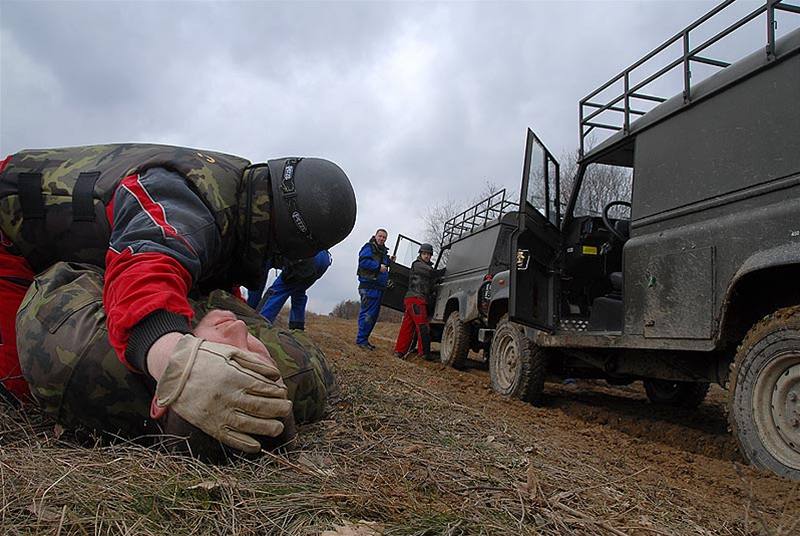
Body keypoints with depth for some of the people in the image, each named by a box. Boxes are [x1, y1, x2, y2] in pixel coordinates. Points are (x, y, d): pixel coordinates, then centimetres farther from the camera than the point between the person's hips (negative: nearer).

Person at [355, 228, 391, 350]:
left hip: (379, 287, 10)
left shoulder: (383, 251, 22)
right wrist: (378, 266, -18)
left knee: (374, 315, 12)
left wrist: (389, 261, 9)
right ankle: (361, 340, -6)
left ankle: (364, 339, 19)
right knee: (367, 314, -11)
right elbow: (363, 261, -20)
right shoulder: (369, 248, -5)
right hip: (369, 287, -10)